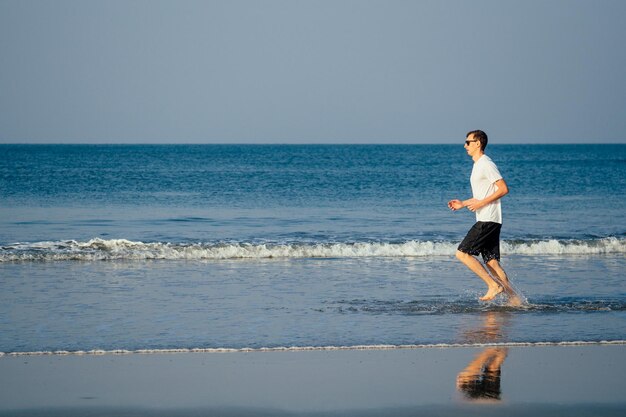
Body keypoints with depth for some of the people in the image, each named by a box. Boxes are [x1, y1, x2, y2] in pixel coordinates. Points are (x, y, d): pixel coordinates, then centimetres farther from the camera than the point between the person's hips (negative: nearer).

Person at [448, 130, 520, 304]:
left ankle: (494, 285, -10)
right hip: (486, 220, 10)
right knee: (492, 262, 5)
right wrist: (463, 203, 19)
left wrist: (481, 203, -17)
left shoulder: (486, 164, -11)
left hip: (488, 220, -10)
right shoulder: (478, 165, 21)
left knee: (462, 253, -11)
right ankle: (514, 298, 2)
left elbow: (503, 189, -17)